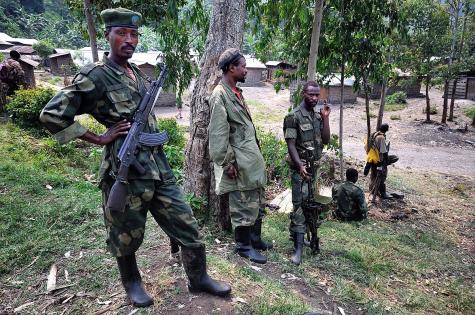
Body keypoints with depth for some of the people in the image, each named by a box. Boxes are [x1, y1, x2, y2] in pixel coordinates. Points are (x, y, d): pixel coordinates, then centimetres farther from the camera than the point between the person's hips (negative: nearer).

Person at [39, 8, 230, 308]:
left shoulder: (139, 73, 14)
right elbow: (52, 115, -9)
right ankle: (132, 283, 39)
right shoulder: (95, 76, -8)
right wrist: (99, 138, -10)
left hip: (158, 164, 7)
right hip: (126, 169, -6)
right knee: (127, 237, 13)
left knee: (187, 225, 11)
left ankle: (199, 277, 30)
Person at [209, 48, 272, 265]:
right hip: (240, 163, -10)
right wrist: (228, 164, -19)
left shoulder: (236, 92, 15)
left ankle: (255, 238, 35)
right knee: (244, 206, 3)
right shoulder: (220, 96, -15)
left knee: (258, 202, 19)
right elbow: (219, 135, -19)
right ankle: (243, 246, 21)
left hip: (253, 159, 10)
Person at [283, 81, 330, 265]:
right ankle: (298, 247, -7)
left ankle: (295, 233, 28)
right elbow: (290, 144, -14)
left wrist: (325, 118, -2)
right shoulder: (293, 116, -9)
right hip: (300, 166, -7)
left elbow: (325, 140, 7)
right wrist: (300, 165, -25)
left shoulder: (318, 116, 12)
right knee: (300, 203, -10)